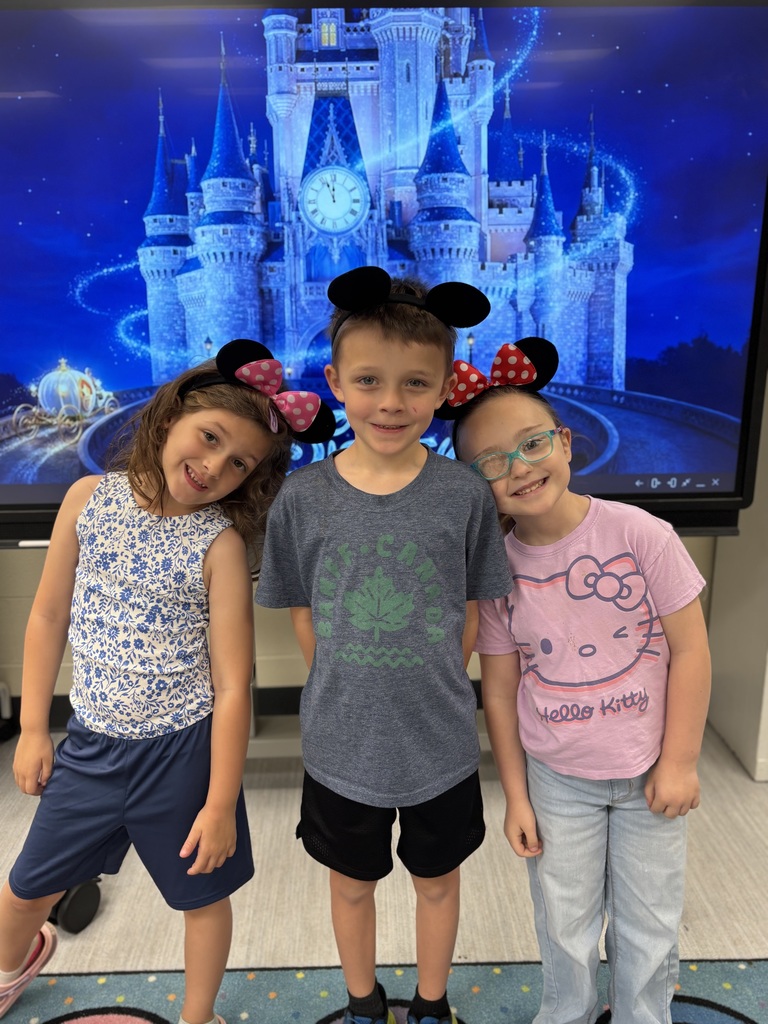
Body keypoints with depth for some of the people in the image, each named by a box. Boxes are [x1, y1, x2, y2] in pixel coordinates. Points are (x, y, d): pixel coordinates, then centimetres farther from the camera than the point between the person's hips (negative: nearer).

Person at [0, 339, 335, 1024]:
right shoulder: (89, 499, -6)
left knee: (203, 894, 17)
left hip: (182, 749, -3)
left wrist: (221, 804, -12)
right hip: (92, 741, 4)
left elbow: (232, 685, -14)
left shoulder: (221, 545, -16)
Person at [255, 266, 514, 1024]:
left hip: (440, 745, 0)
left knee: (437, 879, 23)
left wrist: (433, 695, -2)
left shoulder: (465, 494, -14)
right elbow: (305, 619, -2)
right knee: (352, 882, 24)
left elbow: (472, 617, -4)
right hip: (340, 745, 1)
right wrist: (348, 698, 0)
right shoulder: (302, 497, -13)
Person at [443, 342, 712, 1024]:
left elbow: (689, 648, -11)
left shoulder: (641, 534, -18)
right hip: (556, 780, 1)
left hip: (650, 771, 0)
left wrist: (679, 762, -9)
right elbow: (499, 690, -5)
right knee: (564, 926, 20)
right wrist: (515, 796, -1)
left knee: (648, 924, 19)